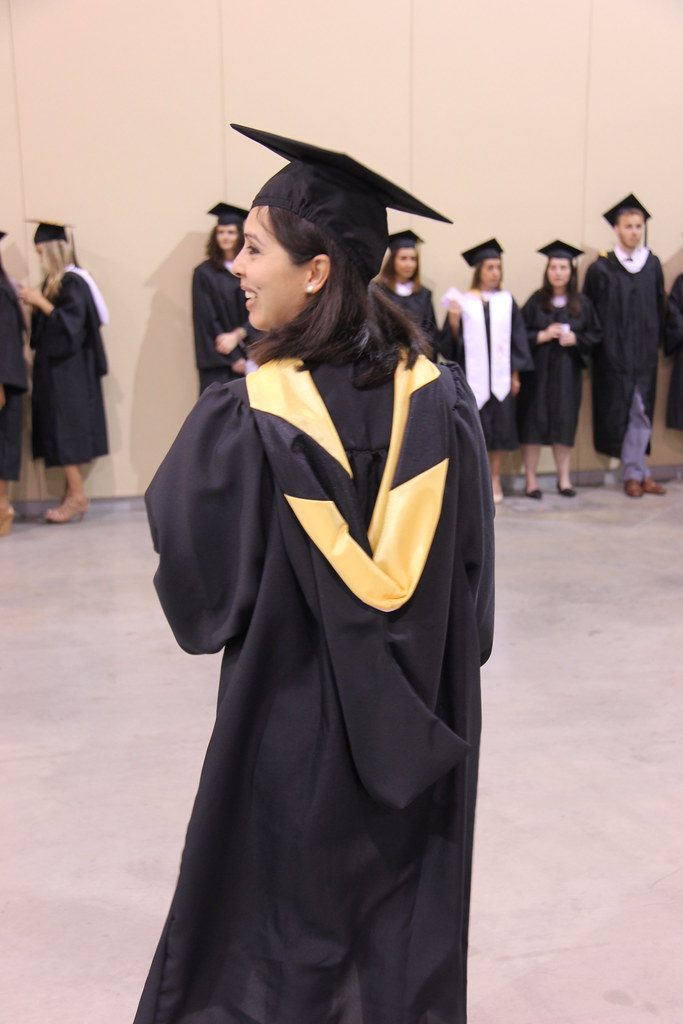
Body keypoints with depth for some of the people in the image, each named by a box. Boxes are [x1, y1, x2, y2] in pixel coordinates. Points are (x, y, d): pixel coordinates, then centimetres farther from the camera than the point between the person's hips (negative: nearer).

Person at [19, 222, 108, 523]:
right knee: (62, 431, 8)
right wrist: (33, 302, 4)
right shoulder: (54, 281, 13)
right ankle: (72, 495, 12)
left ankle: (76, 495, -2)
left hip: (69, 370, -9)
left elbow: (70, 324, -19)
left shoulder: (72, 283, -13)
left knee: (66, 430, -7)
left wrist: (42, 302, -19)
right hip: (55, 367, 9)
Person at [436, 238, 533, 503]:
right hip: (472, 376, -2)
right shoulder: (463, 302, 2)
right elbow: (451, 342, 1)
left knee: (499, 427, 3)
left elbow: (517, 339, 9)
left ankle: (494, 479, 15)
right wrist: (453, 321, -17)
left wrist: (515, 374, 4)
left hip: (500, 376, 2)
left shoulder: (507, 301, 8)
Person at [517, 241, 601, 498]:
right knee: (534, 421, -1)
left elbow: (594, 334, 7)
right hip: (537, 371, -2)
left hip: (567, 372, 2)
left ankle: (564, 478, 14)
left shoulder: (582, 304, 6)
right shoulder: (535, 302, 1)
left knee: (564, 423, 4)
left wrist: (575, 339, -10)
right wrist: (542, 336, -17)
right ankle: (531, 479, 6)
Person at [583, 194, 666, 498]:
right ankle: (639, 472, 11)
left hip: (644, 350, 3)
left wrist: (655, 341, 9)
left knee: (642, 411, 0)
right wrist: (595, 344, -6)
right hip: (614, 351, -3)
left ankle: (632, 474, 7)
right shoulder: (601, 268, -2)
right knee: (619, 410, 0)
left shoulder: (652, 264, 9)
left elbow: (659, 307, 14)